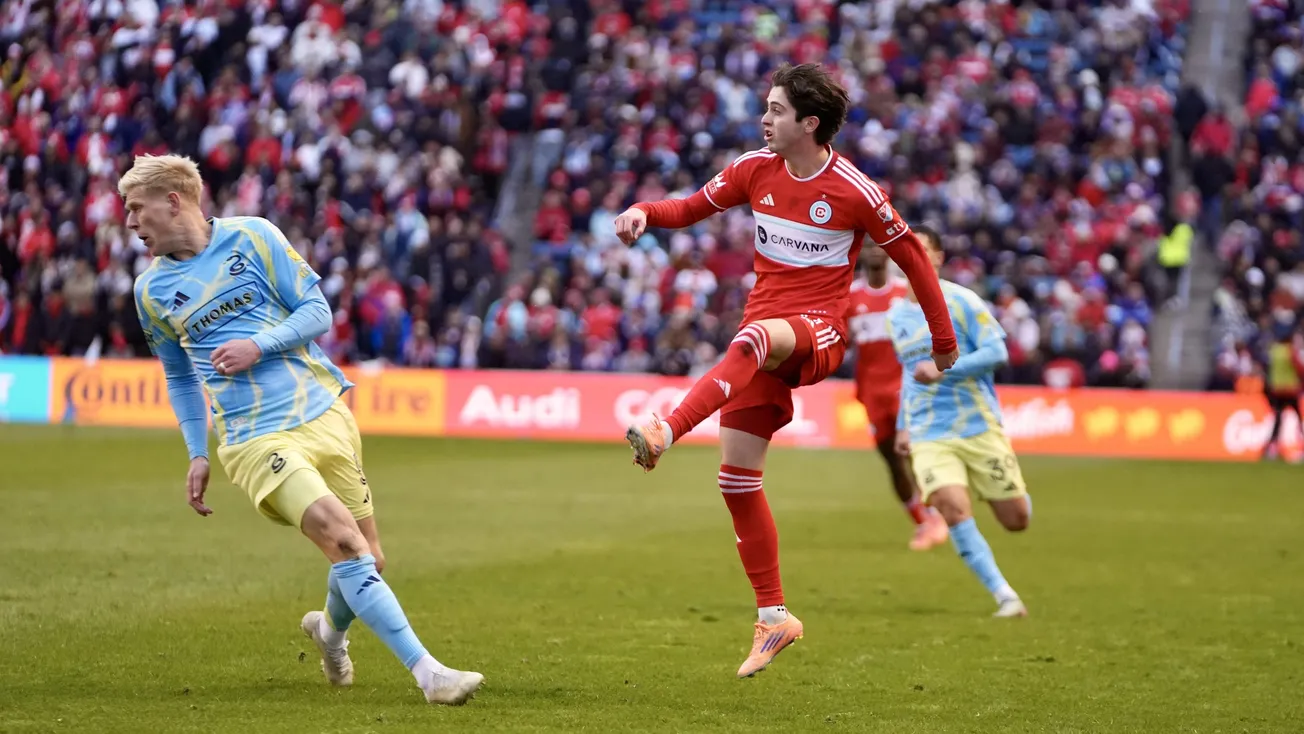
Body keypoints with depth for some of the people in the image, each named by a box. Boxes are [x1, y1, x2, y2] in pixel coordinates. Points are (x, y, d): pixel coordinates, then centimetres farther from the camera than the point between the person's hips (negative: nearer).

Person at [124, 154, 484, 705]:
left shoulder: (253, 237, 2)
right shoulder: (152, 289, 8)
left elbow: (317, 311, 2)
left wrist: (258, 345, -13)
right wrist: (197, 454, 16)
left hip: (323, 412, 2)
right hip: (257, 439, -2)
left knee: (368, 560, 5)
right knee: (345, 543, -21)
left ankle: (332, 630, 39)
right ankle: (427, 673, -23)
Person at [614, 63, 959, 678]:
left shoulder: (854, 191, -8)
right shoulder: (755, 169, 5)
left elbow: (910, 255, 3)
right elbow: (692, 208, 17)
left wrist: (943, 339, 9)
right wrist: (644, 213, -6)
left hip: (818, 332, -5)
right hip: (764, 336, 6)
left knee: (756, 338, -41)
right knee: (737, 477, -1)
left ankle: (666, 432, -58)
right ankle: (773, 617, 9)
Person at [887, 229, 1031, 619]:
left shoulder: (960, 301, -6)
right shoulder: (896, 316, 11)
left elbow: (997, 352, -12)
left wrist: (945, 369, -23)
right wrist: (903, 426, 19)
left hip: (979, 426, -3)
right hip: (928, 436, 3)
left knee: (1016, 520, 1)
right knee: (955, 510, -22)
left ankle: (1017, 496, 40)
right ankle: (1005, 597, -16)